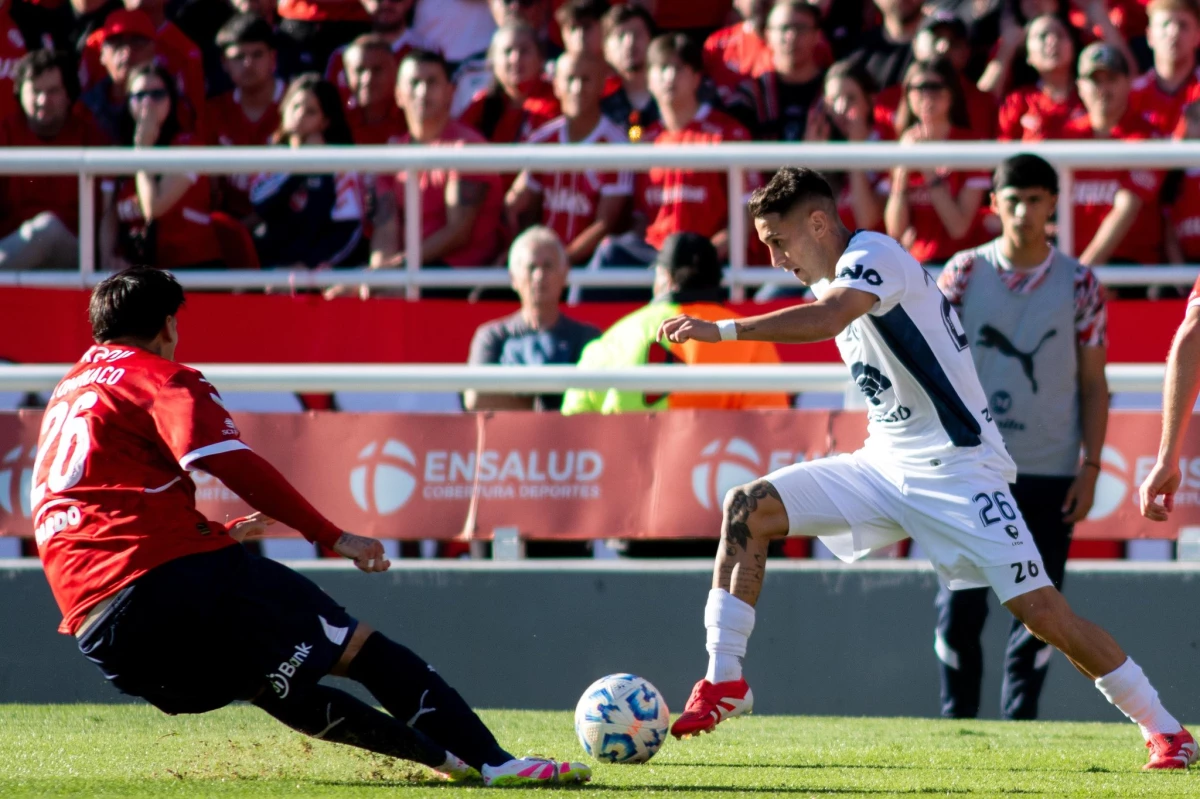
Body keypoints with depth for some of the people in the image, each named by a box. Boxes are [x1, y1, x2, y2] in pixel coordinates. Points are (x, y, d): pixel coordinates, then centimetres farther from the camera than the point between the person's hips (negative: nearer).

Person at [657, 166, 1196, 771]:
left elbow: (826, 320, -36)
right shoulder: (835, 283, 11)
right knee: (746, 510, -8)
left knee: (1039, 609, -12)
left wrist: (723, 330, -38)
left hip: (955, 467, -8)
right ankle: (724, 682, -8)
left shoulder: (875, 255, -16)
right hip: (884, 466, 8)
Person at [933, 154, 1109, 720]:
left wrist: (1089, 467, -2)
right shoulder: (964, 274, 3)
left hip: (1050, 475, 0)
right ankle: (956, 723, 10)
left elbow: (1093, 384, 6)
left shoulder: (1078, 284, 3)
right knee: (960, 605, -1)